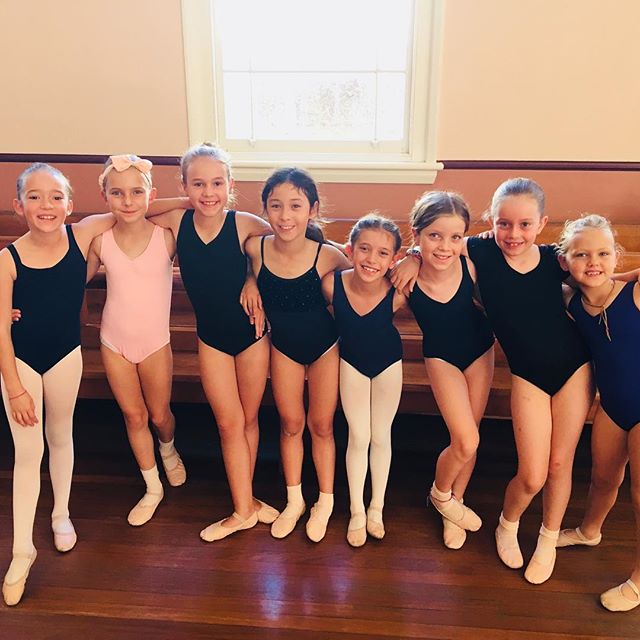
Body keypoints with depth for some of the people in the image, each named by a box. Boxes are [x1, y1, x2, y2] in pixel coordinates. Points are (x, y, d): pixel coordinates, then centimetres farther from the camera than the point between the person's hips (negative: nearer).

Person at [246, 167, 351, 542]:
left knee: (321, 425, 12)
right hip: (284, 346, 2)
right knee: (290, 424, 15)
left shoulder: (327, 256, -26)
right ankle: (294, 501, 36)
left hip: (325, 346, -2)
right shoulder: (255, 249, -21)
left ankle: (326, 502, 34)